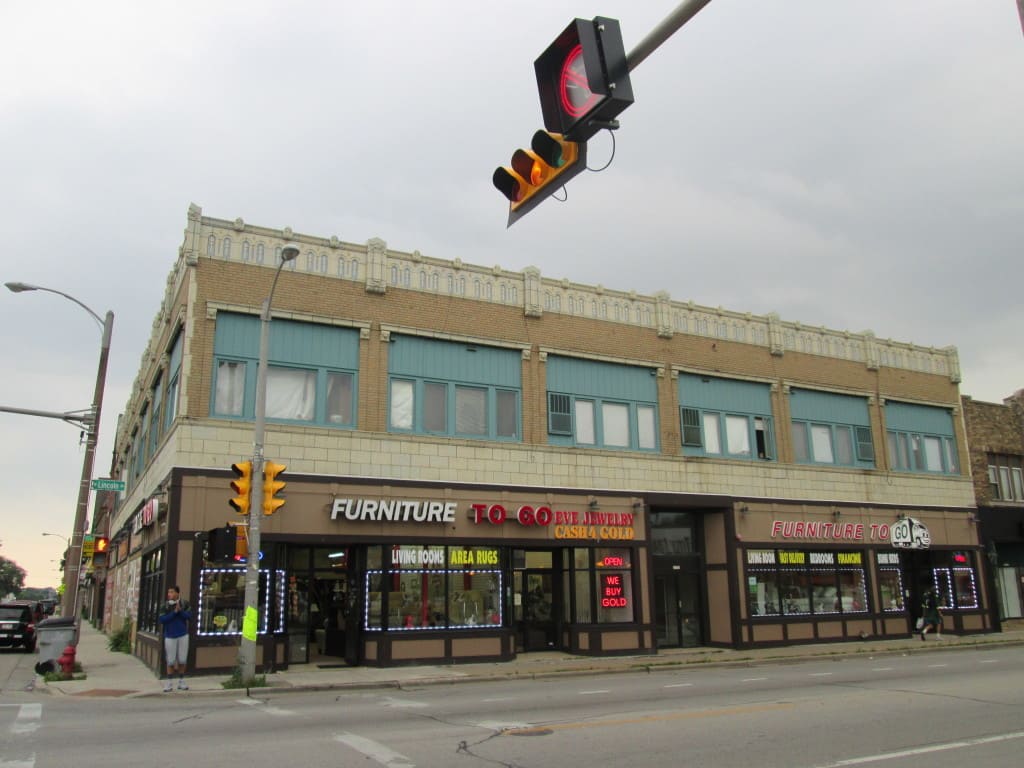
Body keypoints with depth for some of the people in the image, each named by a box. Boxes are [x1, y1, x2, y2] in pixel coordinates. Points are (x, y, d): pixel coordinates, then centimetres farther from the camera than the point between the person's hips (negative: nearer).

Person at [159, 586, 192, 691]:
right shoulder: (165, 605, -4)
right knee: (171, 661, 3)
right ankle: (169, 684, 13)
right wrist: (174, 612, -18)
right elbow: (162, 620, -11)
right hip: (170, 636, -1)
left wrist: (180, 610, -19)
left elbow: (189, 617, -5)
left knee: (182, 660, 6)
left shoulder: (185, 604, -2)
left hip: (183, 635, 1)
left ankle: (181, 682, 17)